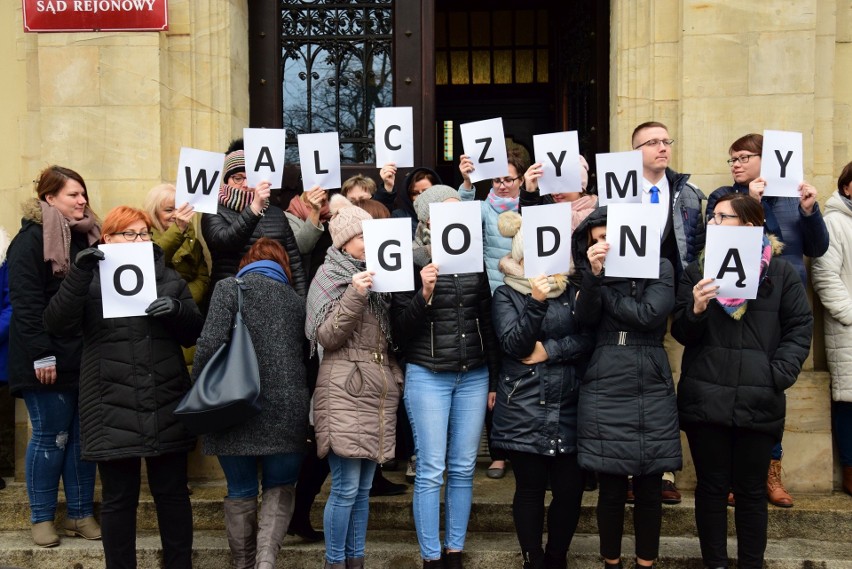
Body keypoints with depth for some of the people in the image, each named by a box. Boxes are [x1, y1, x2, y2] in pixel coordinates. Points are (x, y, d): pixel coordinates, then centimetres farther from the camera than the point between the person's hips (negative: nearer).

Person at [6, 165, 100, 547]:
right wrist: (41, 355, -19)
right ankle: (42, 518, 15)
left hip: (86, 356, 6)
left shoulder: (88, 237, 13)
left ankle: (81, 514, 19)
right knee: (50, 438, 2)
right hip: (49, 358, -6)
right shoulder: (31, 239, -7)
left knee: (83, 436, 9)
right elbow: (25, 303, -14)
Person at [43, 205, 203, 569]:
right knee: (118, 498, 5)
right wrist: (79, 273, -19)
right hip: (113, 410, -2)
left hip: (166, 407, 2)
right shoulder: (93, 278, 7)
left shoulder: (169, 277, 13)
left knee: (172, 493, 8)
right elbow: (57, 325, -8)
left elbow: (194, 333, 8)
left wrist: (177, 311, -13)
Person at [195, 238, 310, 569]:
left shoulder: (230, 288, 2)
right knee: (279, 488, 15)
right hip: (286, 409, 2)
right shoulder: (297, 300, 13)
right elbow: (305, 355, 13)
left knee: (241, 492, 14)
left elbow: (211, 344, -9)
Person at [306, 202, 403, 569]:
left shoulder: (378, 275, 17)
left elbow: (395, 331, 18)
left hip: (380, 390, 6)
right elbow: (326, 337, -10)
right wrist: (355, 296, -20)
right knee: (345, 487, -5)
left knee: (363, 488, 11)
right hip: (345, 391, -6)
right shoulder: (330, 277, -1)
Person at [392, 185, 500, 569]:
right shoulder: (411, 261, -5)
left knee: (463, 469, 9)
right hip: (427, 377, -4)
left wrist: (494, 380, 12)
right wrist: (424, 294, -23)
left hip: (474, 377, 4)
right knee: (431, 471, -1)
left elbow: (488, 322, 12)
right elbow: (400, 332, -7)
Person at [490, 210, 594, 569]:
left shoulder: (572, 290, 10)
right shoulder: (506, 294, 2)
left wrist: (549, 350, -13)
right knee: (530, 489, 4)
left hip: (567, 407, 2)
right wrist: (536, 302, -21)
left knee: (570, 487, 3)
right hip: (524, 409, -2)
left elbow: (588, 338, -2)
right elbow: (512, 345, -11)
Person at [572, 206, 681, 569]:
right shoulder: (594, 273, 11)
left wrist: (606, 289, -5)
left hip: (652, 393, -1)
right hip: (603, 393, 1)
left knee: (649, 489, 7)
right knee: (611, 489, 4)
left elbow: (650, 314, -14)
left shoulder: (660, 268, 3)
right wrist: (593, 274, -18)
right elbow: (585, 319, -6)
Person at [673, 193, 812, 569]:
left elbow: (800, 328, 2)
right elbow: (682, 334, 2)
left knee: (751, 490, 12)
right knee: (712, 487, 9)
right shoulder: (698, 270, 7)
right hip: (705, 399, 1)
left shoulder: (780, 272, 3)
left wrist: (780, 373, -11)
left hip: (759, 401, -1)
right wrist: (696, 310, -18)